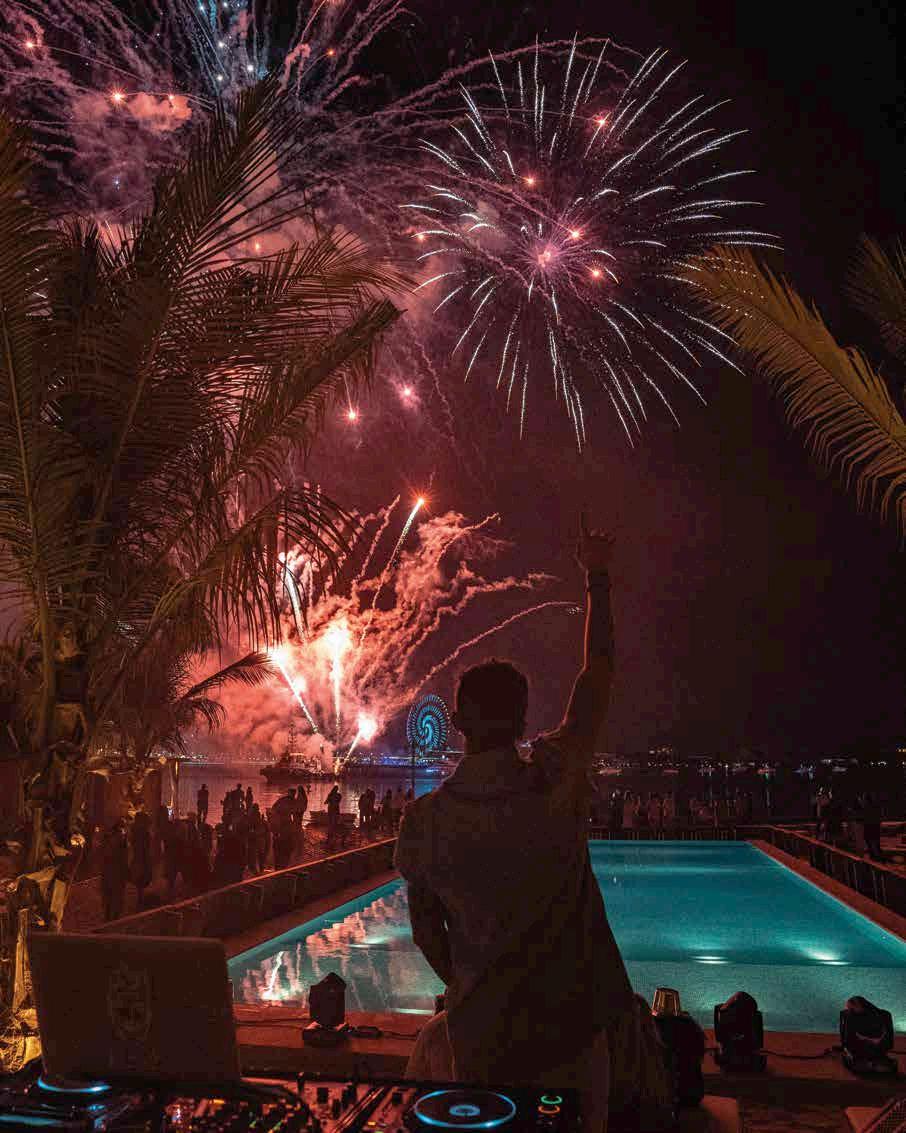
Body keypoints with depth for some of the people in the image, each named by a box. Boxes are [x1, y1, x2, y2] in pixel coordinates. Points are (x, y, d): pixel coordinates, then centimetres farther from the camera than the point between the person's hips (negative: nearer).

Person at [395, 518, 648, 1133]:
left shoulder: (426, 818, -13)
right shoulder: (560, 784, -16)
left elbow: (425, 931, 0)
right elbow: (599, 669, -4)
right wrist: (598, 577, 7)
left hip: (484, 1031, 1)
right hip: (575, 1024, 0)